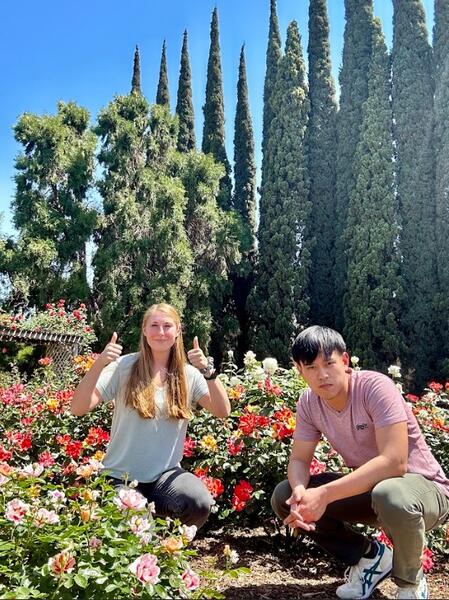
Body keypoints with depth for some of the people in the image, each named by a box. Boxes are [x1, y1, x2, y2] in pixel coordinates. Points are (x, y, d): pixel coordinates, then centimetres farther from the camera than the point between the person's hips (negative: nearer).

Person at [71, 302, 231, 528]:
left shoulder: (188, 374, 0)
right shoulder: (124, 367, -7)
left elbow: (223, 412, -9)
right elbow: (78, 408, -13)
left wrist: (207, 371, -23)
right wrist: (99, 364, -27)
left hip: (166, 473, 2)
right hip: (123, 476, -1)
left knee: (200, 503, -25)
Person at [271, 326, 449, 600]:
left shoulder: (375, 387, -27)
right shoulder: (308, 402, -9)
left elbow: (394, 462, -35)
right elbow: (299, 460, -4)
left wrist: (325, 494, -37)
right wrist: (300, 493, -28)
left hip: (424, 486, -5)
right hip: (367, 486, 6)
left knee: (391, 496, -41)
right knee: (284, 497, -8)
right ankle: (370, 556, 10)